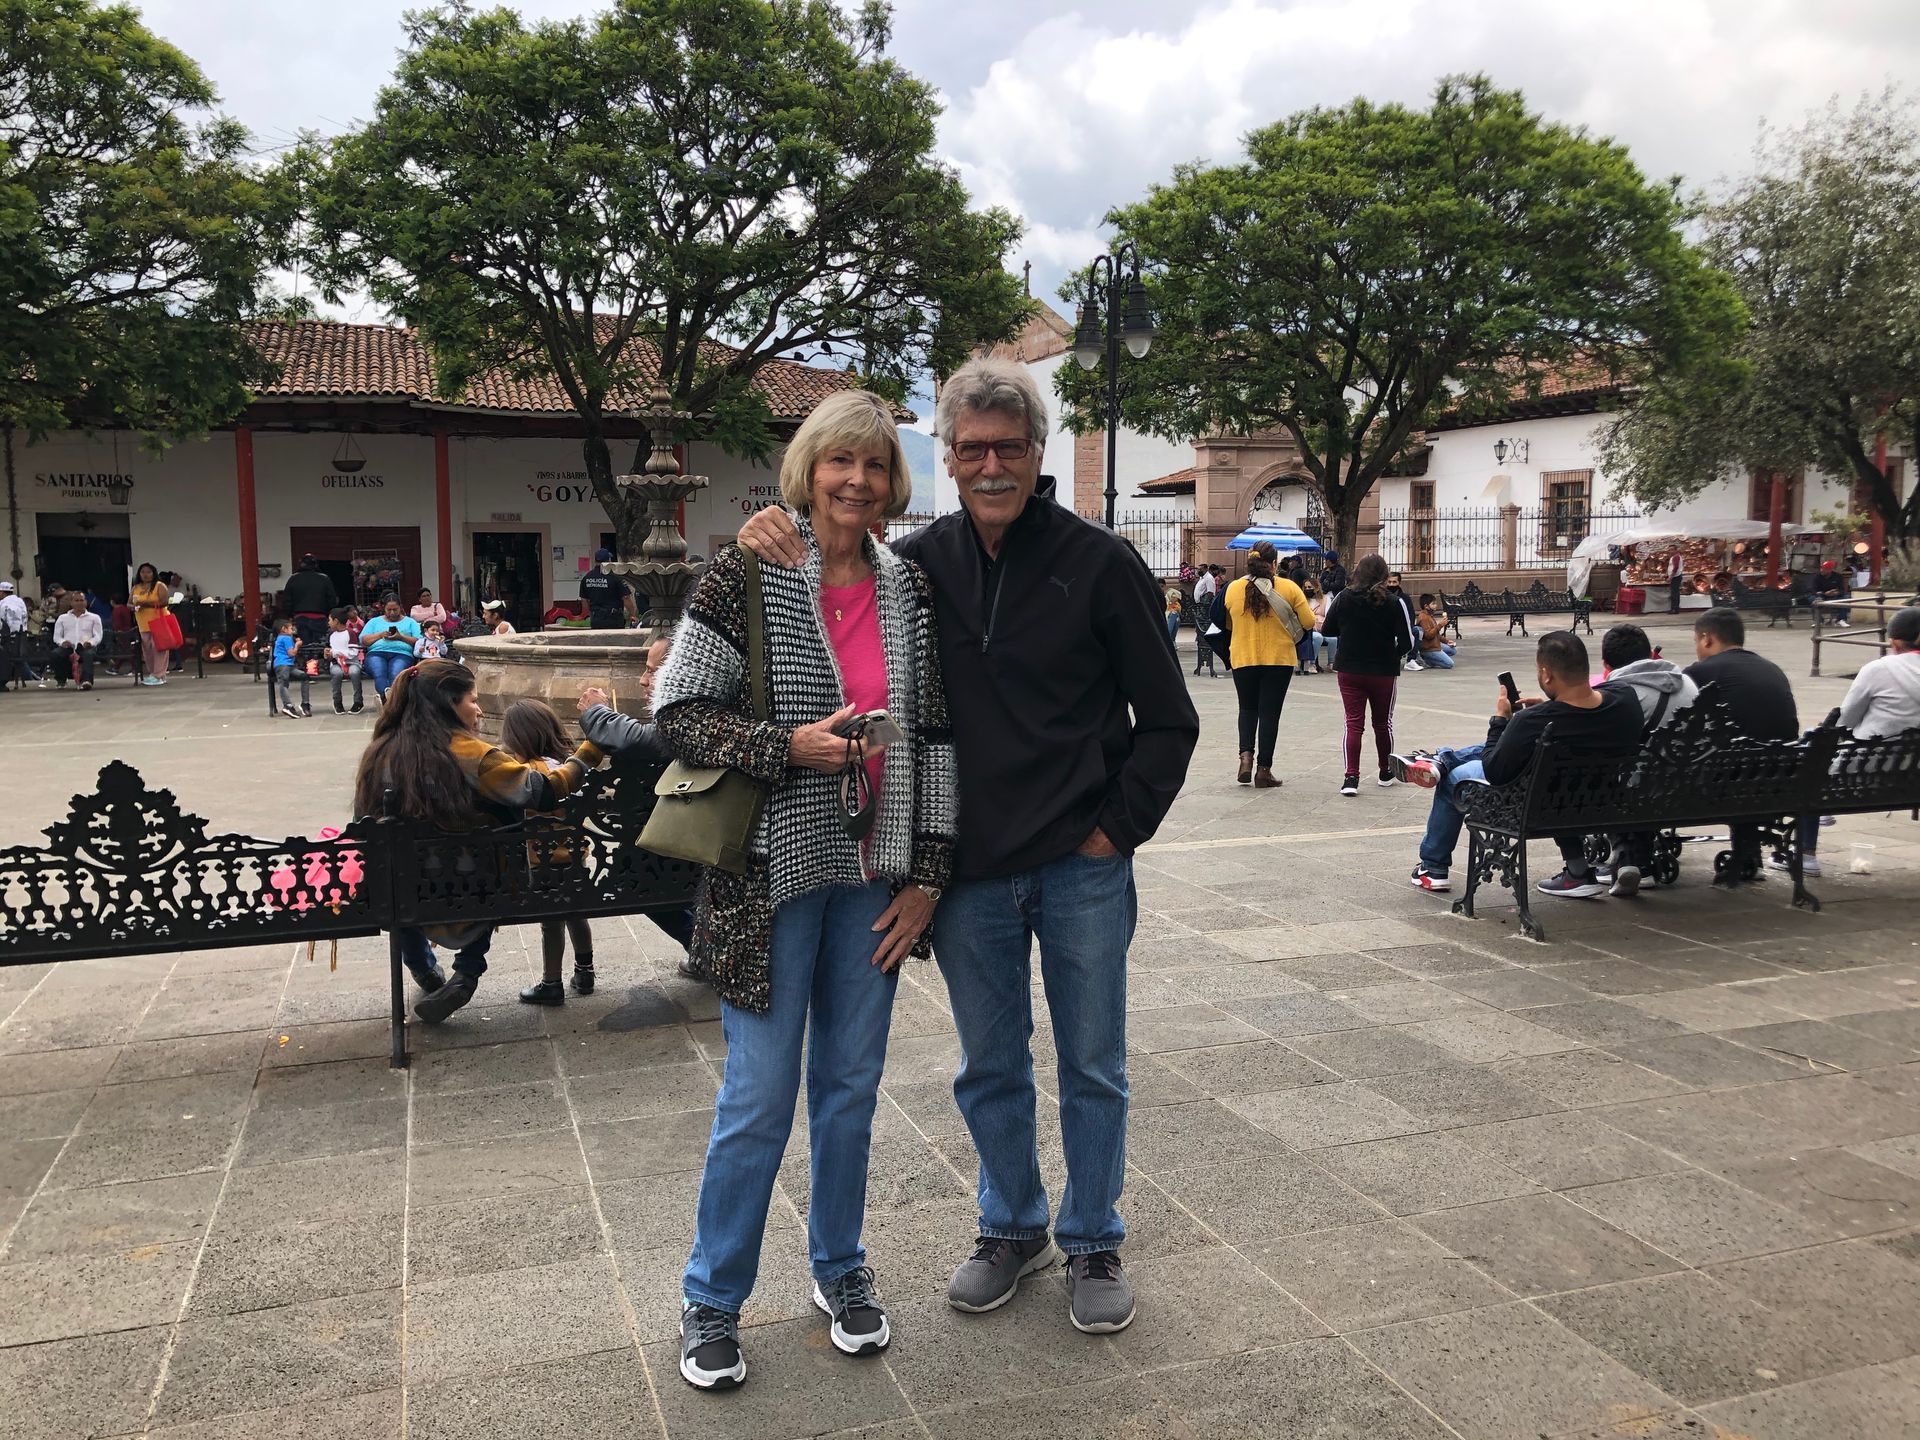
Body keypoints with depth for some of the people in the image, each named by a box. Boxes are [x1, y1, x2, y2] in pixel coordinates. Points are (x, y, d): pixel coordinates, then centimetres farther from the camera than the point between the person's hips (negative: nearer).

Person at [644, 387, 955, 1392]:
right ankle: (712, 1299, 24)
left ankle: (840, 1268, 36)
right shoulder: (748, 573, -7)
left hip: (873, 874, 4)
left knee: (850, 1084, 14)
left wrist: (927, 871, 3)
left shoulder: (910, 589, 5)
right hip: (772, 868, -4)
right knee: (760, 1096, 2)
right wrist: (789, 747, -21)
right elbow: (679, 711, -8)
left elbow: (935, 735, 7)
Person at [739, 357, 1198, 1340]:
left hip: (1080, 869, -2)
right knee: (989, 1071, 17)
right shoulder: (919, 564, 1)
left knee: (1092, 1069, 12)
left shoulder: (1098, 563, -7)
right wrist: (770, 541, -9)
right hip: (970, 874, 3)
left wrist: (1118, 827, -7)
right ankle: (1013, 1229, 38)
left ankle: (1093, 1244, 32)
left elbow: (1167, 719, -1)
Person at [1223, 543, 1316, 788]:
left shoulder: (1233, 589, -3)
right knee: (1269, 712, 6)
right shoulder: (1288, 588, -7)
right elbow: (1309, 623, -4)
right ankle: (1263, 770, 7)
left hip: (1243, 659, 2)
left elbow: (1228, 625, 7)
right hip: (1279, 659, -1)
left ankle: (1246, 756, -1)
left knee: (1247, 709, 19)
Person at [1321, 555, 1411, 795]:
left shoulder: (1343, 598, -7)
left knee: (1353, 723, 2)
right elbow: (1406, 643, -8)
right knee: (1383, 723, 17)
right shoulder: (1393, 603, -10)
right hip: (1383, 672, 0)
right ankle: (1386, 773, 31)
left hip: (1348, 670, 0)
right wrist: (1391, 656, 11)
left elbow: (1326, 630, 2)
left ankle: (1350, 777, -11)